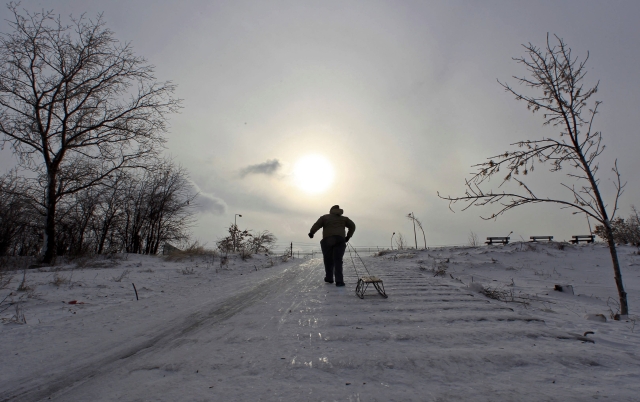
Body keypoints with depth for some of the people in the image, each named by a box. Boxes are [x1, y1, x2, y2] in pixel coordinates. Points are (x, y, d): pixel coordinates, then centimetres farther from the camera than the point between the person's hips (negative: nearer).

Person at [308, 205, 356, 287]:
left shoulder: (325, 217, 10)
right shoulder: (343, 218, 17)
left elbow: (316, 225, 0)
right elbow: (352, 226, 8)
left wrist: (311, 233, 16)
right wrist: (348, 236, 14)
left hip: (327, 241, -1)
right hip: (340, 241, 1)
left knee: (328, 260, 15)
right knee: (338, 261, -1)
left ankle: (329, 278, 27)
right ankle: (339, 281, -13)